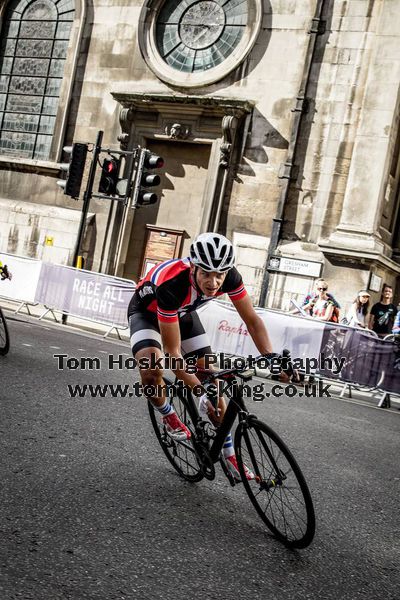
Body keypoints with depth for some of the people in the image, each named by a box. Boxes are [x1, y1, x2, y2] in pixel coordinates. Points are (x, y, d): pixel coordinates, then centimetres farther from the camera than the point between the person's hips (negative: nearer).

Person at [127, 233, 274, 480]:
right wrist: (203, 392, -40)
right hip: (147, 311, -4)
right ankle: (169, 416, 1)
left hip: (183, 311, 5)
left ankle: (230, 456, 13)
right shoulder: (172, 285, -43)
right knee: (151, 368, -33)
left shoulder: (229, 276, -30)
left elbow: (252, 319, -18)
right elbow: (173, 353, -38)